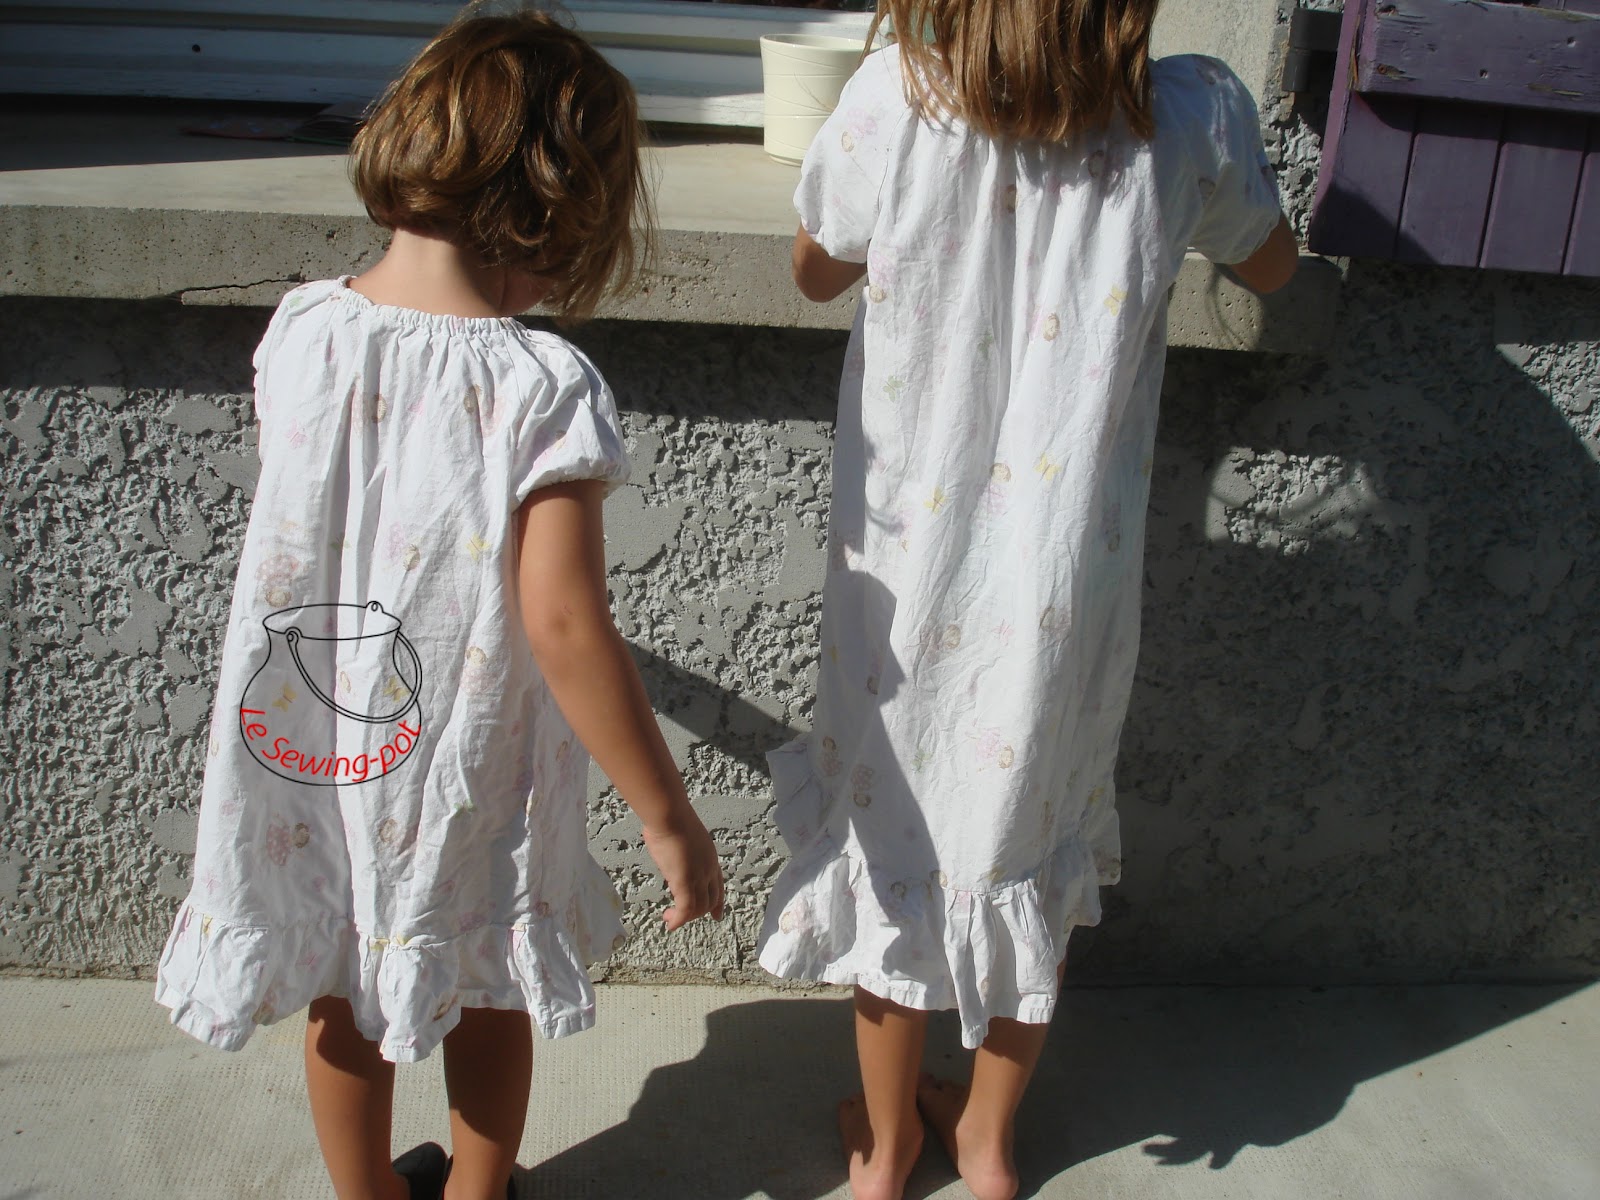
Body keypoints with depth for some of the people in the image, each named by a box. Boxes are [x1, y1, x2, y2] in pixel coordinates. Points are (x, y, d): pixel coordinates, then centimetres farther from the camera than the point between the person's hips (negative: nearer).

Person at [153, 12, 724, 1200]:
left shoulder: (300, 330, -10)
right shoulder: (544, 386, -25)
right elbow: (563, 624, -27)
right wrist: (669, 815, -18)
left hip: (302, 749, 4)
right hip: (467, 774, -3)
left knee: (342, 1007, 26)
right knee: (487, 999, 24)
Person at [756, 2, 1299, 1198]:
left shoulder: (895, 97, -16)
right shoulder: (1194, 114, -13)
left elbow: (816, 270, 3)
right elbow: (1271, 265, 9)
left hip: (909, 558, 0)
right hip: (1065, 586, 1)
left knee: (894, 839, 19)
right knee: (1029, 843, 21)